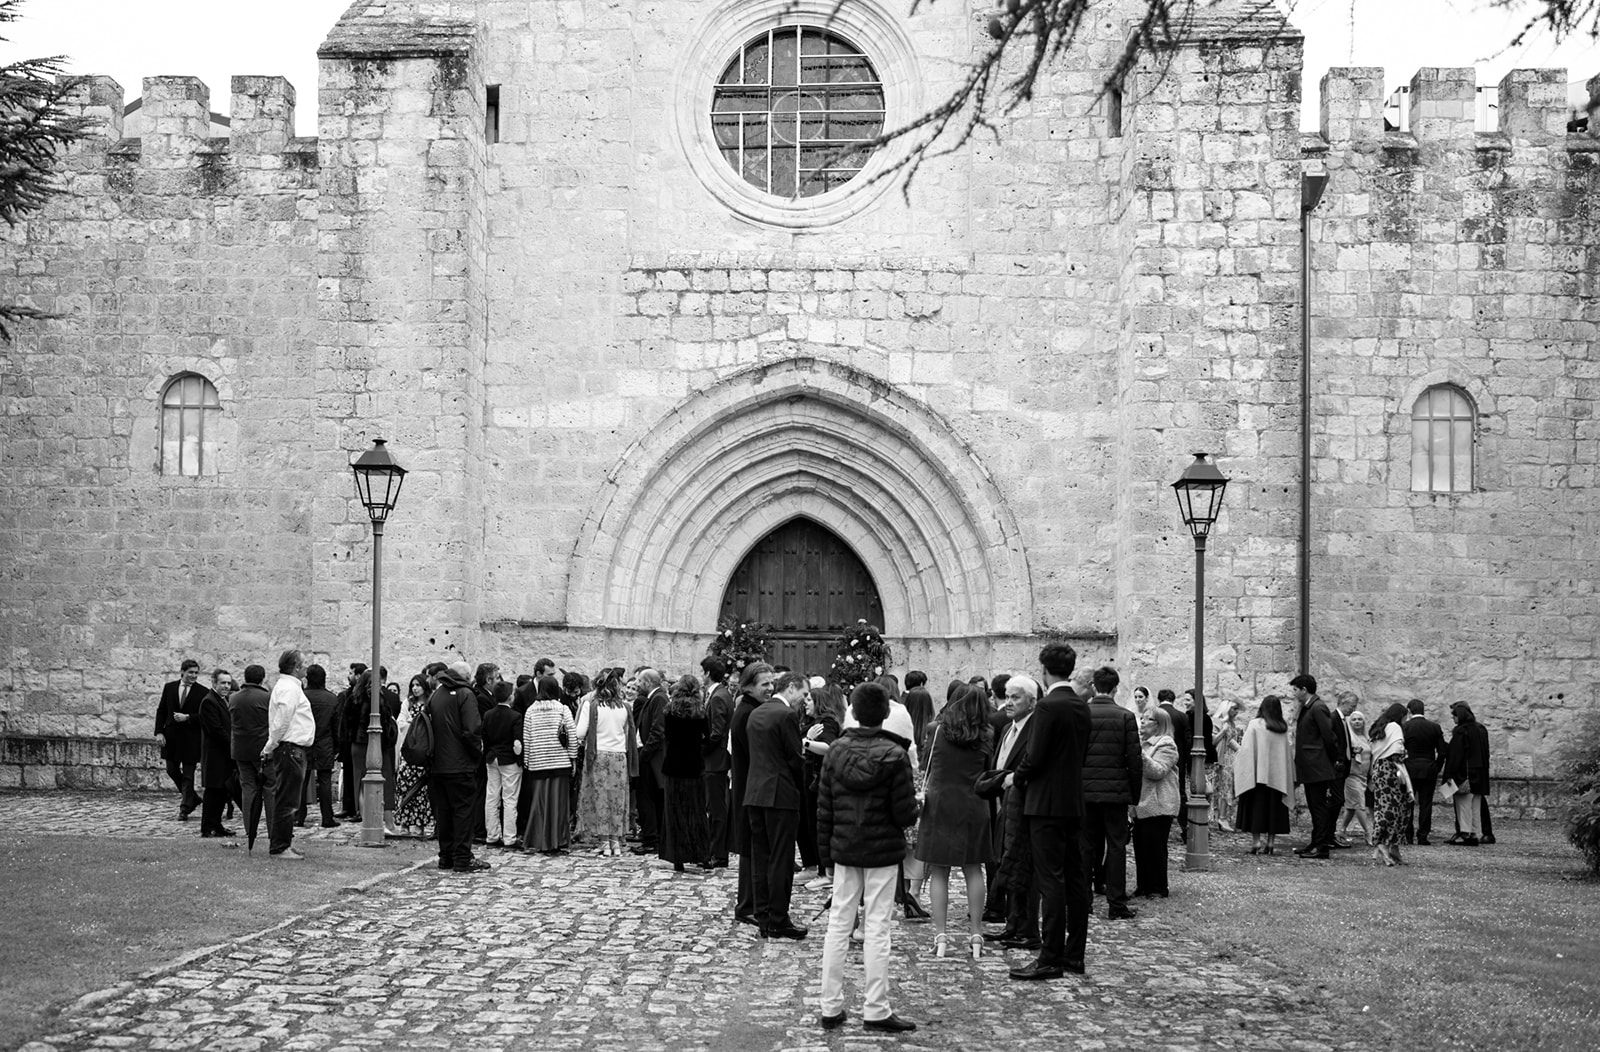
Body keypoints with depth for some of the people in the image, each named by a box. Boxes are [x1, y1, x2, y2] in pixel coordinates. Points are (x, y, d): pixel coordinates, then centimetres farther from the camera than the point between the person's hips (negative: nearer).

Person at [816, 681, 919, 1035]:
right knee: (876, 929, 1)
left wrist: (825, 851, 12)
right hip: (883, 852, -3)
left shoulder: (835, 751, -1)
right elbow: (905, 814, -13)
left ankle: (831, 1008, 12)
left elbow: (823, 809, 3)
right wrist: (916, 807, 10)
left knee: (838, 925, 9)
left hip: (844, 850, 3)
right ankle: (876, 1010, 4)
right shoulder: (894, 755, -12)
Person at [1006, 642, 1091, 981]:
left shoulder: (1048, 706, -15)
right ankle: (1074, 954, 18)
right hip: (1074, 802, 8)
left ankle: (1050, 959, -7)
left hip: (1047, 803, -8)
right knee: (1074, 879, 11)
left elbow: (1035, 757, -17)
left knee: (1051, 881, -8)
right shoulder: (1081, 707, 9)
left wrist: (1015, 777, 1)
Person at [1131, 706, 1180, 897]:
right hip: (1142, 804, 8)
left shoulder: (1165, 745, -6)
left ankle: (1158, 889, 1)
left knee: (1154, 847, -6)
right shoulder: (1142, 742, 21)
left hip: (1158, 806, -8)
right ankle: (1143, 887, 14)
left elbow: (1158, 772, -19)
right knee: (1140, 846, 7)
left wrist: (1141, 753, -27)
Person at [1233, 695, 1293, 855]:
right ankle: (1270, 843, 8)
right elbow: (1287, 753, 8)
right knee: (1273, 808, 8)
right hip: (1277, 775, 3)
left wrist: (1240, 743, 9)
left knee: (1256, 807, 0)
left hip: (1258, 774, -3)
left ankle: (1255, 842, -7)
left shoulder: (1254, 725, -8)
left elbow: (1246, 749, -10)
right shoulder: (1283, 728, 4)